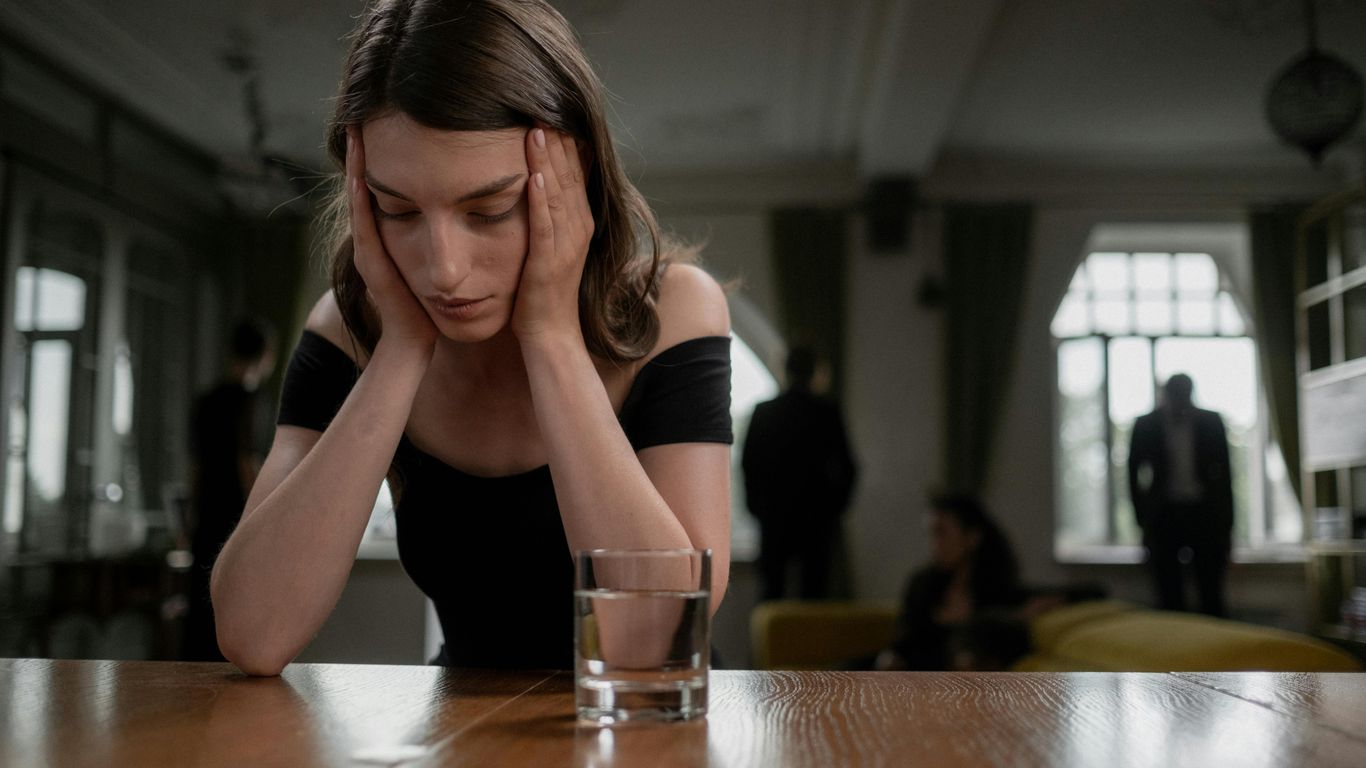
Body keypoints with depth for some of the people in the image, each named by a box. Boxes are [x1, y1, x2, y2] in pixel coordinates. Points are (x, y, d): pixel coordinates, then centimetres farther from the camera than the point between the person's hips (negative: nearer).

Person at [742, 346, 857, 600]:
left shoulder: (763, 411, -1)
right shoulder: (827, 412, -4)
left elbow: (748, 462, 1)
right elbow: (847, 467, -3)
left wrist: (756, 503, 10)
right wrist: (835, 506, 8)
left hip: (774, 512, 1)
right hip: (816, 512, -1)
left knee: (772, 583, 6)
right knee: (814, 586, 3)